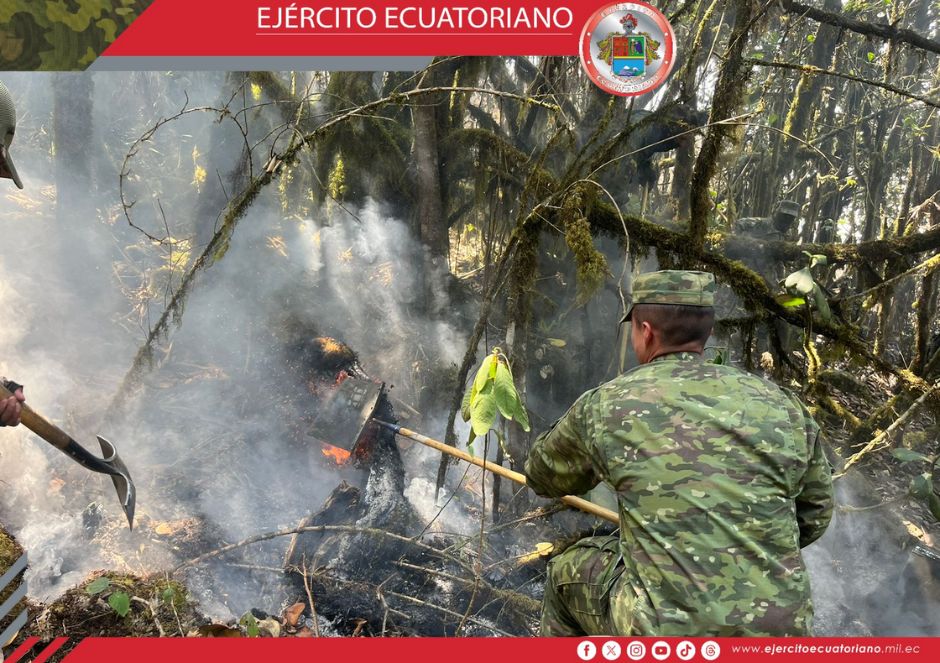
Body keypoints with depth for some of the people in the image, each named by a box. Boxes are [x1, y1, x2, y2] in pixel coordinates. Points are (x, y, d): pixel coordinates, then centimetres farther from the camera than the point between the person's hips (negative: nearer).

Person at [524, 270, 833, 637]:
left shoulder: (606, 405, -4)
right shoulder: (781, 405, 1)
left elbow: (543, 476, 16)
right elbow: (814, 516, 15)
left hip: (667, 629, -3)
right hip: (780, 630, 4)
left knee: (570, 571, 24)